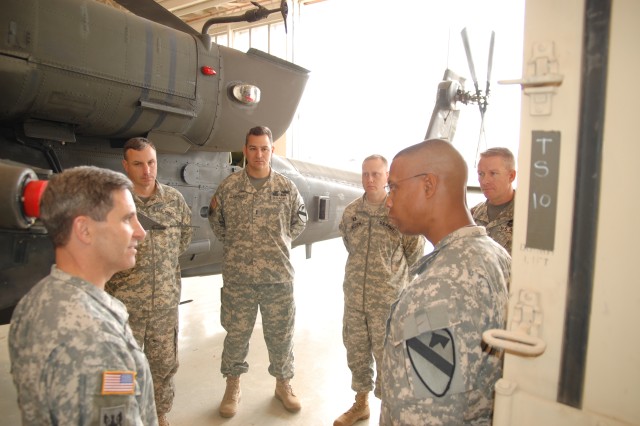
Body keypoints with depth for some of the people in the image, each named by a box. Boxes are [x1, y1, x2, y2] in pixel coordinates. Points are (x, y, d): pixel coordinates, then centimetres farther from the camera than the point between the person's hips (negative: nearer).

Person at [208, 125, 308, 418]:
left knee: (280, 333, 12)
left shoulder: (287, 187, 0)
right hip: (237, 276, 0)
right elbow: (216, 220, 11)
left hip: (279, 275, 1)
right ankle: (233, 387, 33)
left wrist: (282, 242, 8)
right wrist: (233, 245, 8)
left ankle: (283, 383, 34)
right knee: (236, 333, 12)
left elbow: (300, 219, 14)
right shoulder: (229, 186, -2)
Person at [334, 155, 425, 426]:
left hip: (388, 301, -4)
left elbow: (415, 255, -2)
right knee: (356, 353, 17)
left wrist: (392, 274, 4)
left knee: (387, 358, 7)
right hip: (354, 297, 5)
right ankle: (361, 404, 39)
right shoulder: (351, 211, 1)